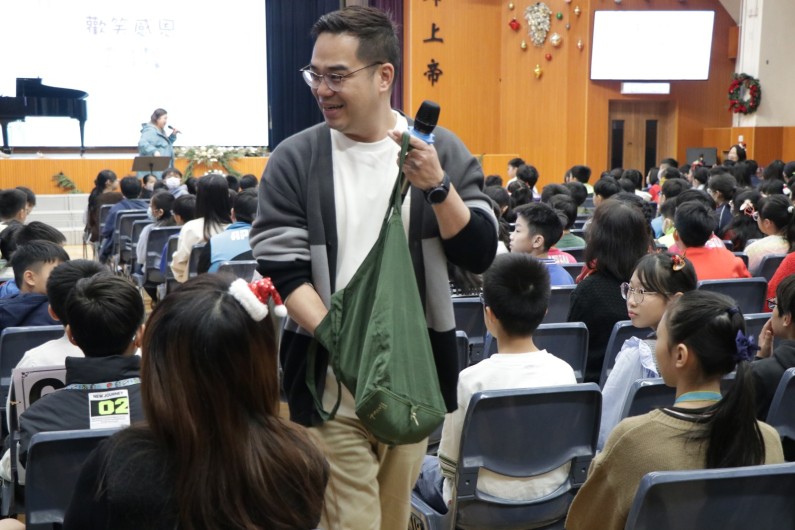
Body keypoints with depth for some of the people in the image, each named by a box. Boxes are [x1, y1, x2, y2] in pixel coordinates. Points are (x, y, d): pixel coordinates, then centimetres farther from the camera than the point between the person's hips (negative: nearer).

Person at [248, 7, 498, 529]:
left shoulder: (441, 150, 0)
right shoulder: (295, 159, -4)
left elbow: (480, 256, -4)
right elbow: (281, 270, -7)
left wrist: (437, 187, -20)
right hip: (332, 380, -2)